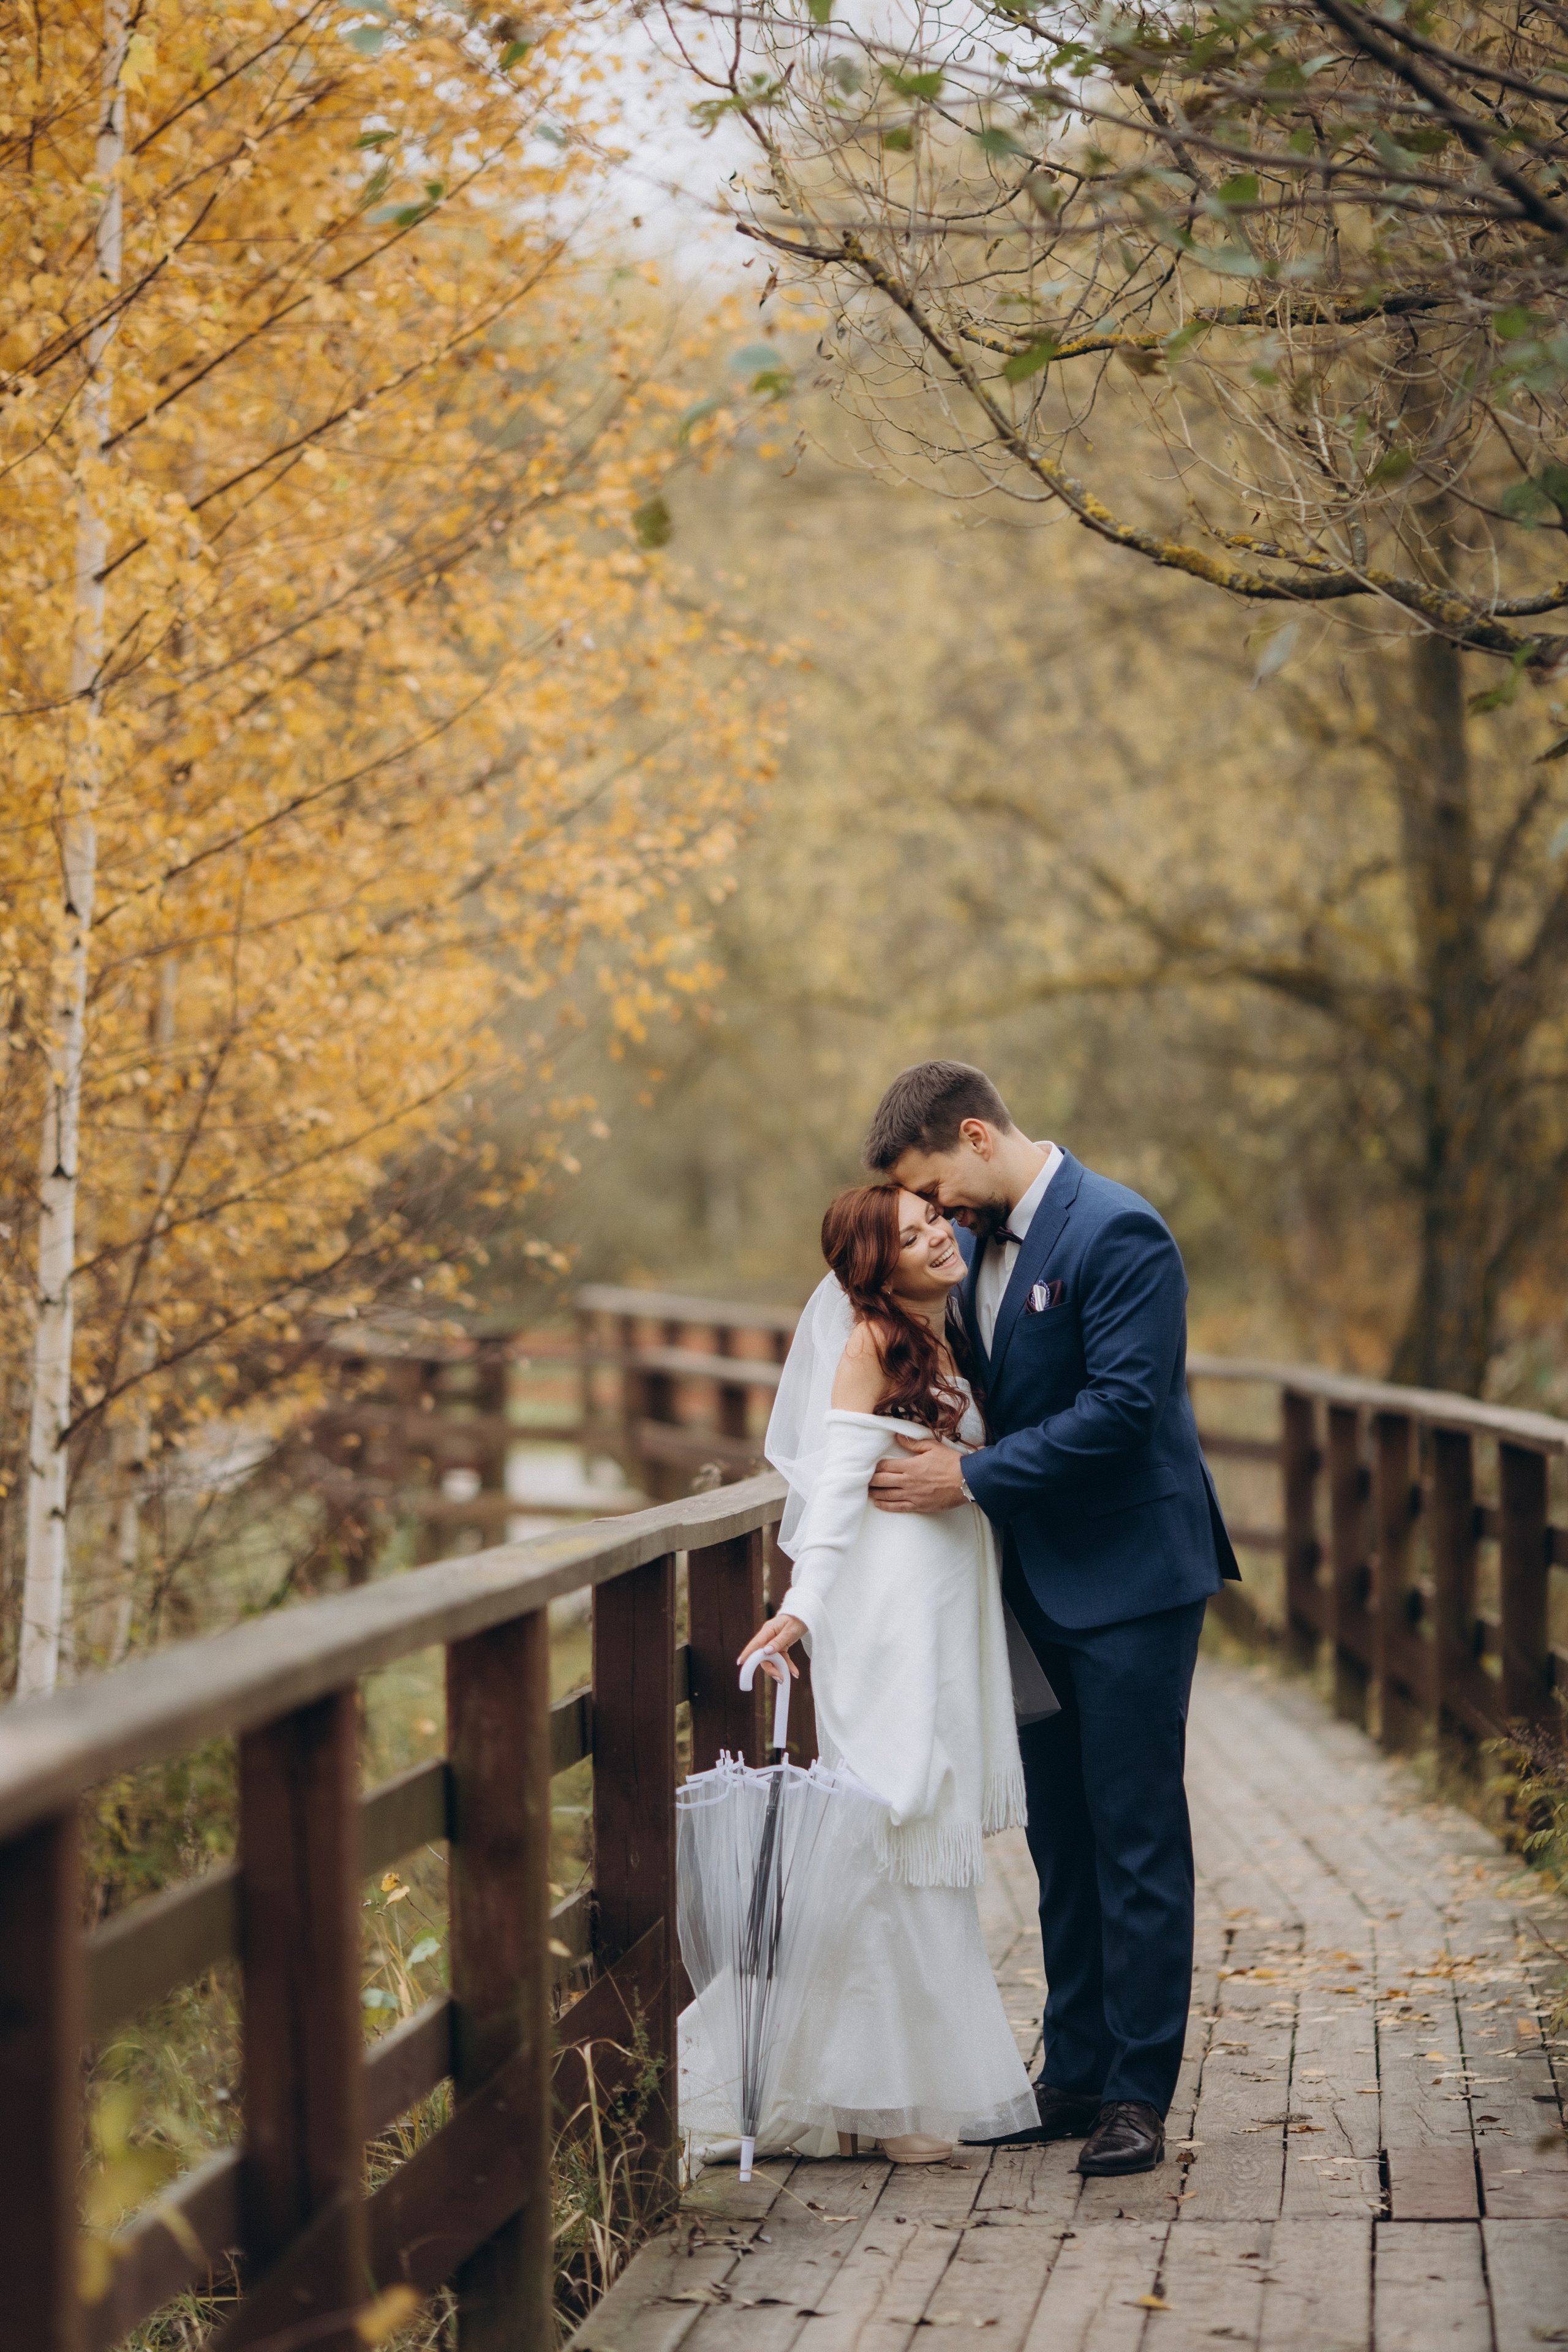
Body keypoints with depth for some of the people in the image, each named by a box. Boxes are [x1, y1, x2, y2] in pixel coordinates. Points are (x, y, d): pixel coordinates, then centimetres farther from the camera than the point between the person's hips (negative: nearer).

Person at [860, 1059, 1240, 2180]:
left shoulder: (1119, 1234, -17)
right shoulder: (982, 1238, 9)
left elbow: (1120, 1408, -23)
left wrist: (972, 1479, -19)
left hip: (1131, 1580, -8)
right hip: (1042, 1583, 8)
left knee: (1137, 1838, -3)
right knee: (1062, 1837, 12)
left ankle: (1137, 2094, 2)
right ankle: (1075, 2074, 19)